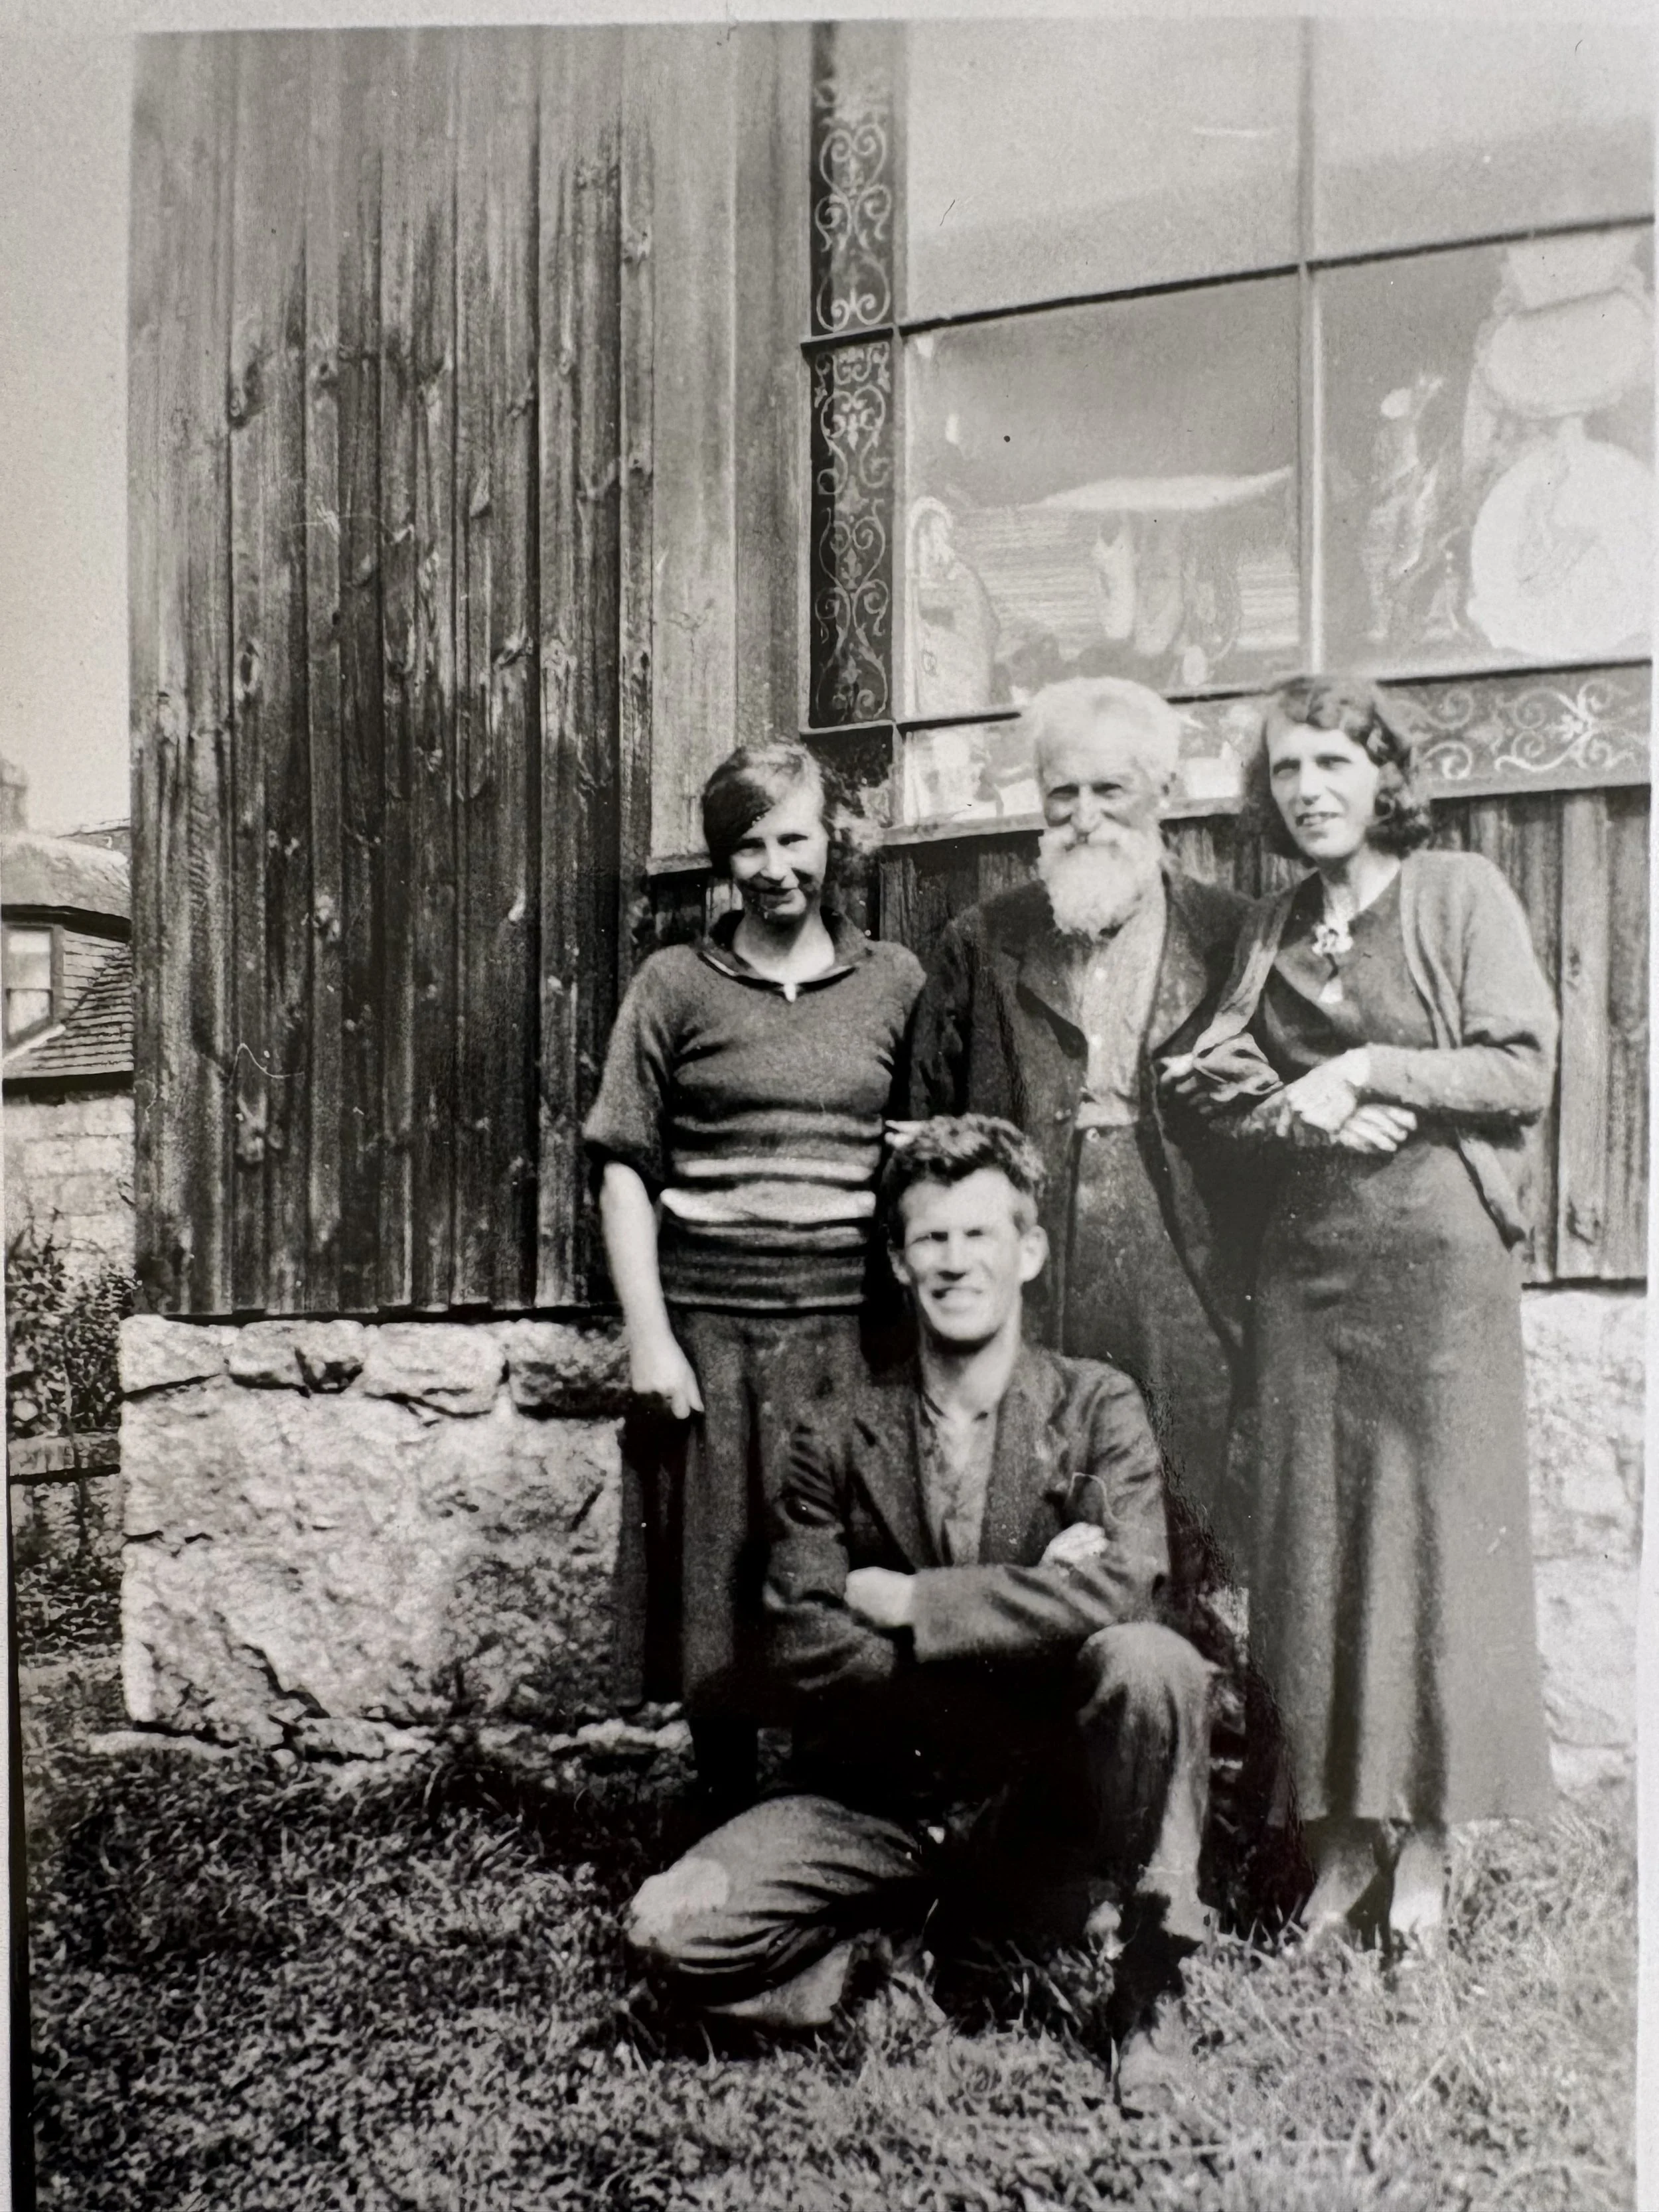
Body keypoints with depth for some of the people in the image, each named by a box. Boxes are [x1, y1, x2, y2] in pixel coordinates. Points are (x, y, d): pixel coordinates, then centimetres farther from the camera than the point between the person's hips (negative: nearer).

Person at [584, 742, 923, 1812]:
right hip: (712, 1326, 0)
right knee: (721, 1594, 7)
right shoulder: (677, 984, 4)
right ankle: (729, 1823, 25)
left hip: (852, 1327, 1)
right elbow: (627, 1165, 1)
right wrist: (649, 1335, -6)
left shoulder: (896, 983, 8)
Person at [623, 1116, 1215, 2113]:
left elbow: (1122, 1587, -23)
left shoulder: (1098, 1406, -4)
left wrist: (905, 1601, -18)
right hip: (876, 1801, 2)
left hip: (1047, 1802, -1)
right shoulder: (837, 1439, -1)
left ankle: (1155, 1983, -9)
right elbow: (810, 1651, -10)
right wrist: (1022, 1623, -17)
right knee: (674, 1931, -19)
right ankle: (888, 1926, 10)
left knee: (1152, 1660, -31)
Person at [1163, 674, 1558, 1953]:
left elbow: (1524, 1067, -4)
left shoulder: (1462, 893, 3)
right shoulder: (1274, 927, 16)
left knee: (1436, 1535, -1)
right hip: (1309, 1258, 4)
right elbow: (1218, 1070, 8)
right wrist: (1305, 1112, -10)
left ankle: (1425, 1842, 11)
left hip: (1438, 1251, -4)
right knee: (1312, 1540, 4)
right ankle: (1343, 1832, 14)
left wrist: (1365, 1071, -9)